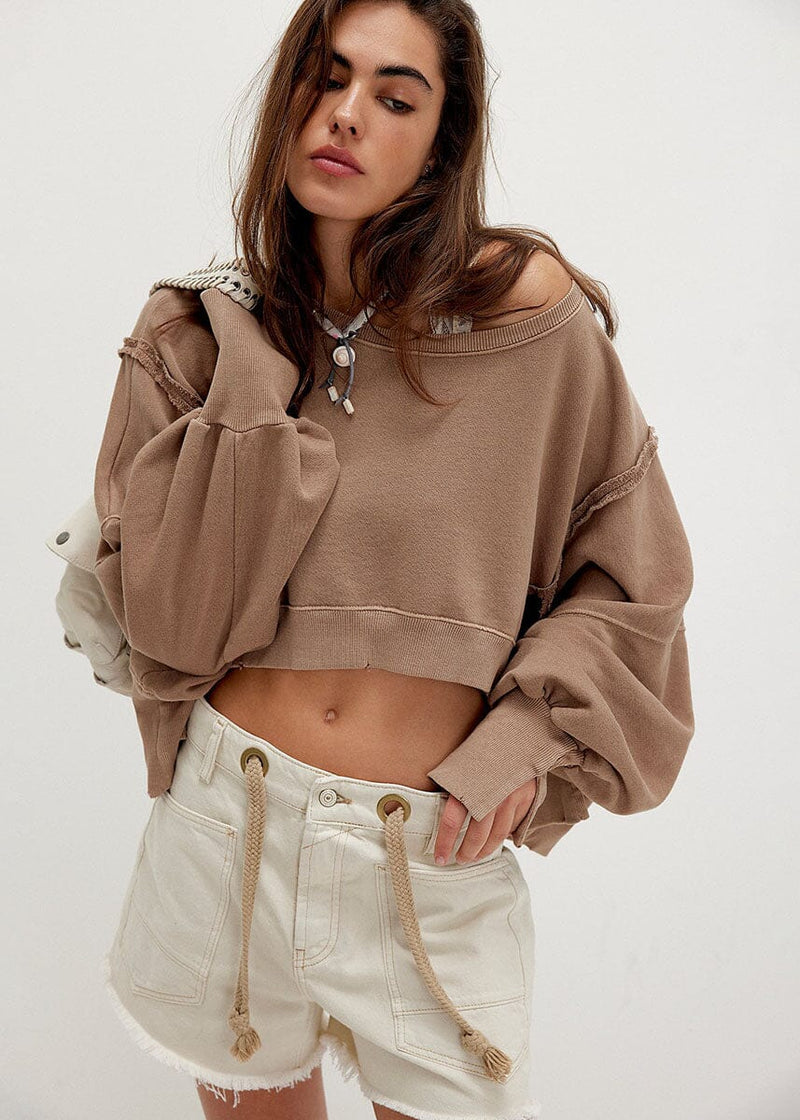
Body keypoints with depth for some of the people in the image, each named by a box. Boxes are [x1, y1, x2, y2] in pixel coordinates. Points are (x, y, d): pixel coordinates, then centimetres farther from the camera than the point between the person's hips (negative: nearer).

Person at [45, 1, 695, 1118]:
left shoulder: (529, 309, -7)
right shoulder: (195, 337, -2)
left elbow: (632, 571, 1)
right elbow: (170, 624, -10)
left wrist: (533, 733, -10)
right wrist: (252, 383, -15)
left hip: (438, 858, -1)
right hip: (230, 827, 2)